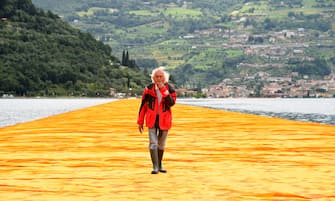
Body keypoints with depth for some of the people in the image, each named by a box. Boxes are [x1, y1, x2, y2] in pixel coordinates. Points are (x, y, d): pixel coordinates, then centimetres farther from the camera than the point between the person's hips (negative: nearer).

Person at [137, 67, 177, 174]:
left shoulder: (170, 89, -3)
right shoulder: (149, 89, -3)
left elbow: (171, 103, -19)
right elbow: (143, 105, 2)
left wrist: (163, 90, -25)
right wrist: (140, 122, 4)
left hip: (164, 120, 1)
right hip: (152, 120, -1)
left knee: (161, 144, 13)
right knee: (153, 143, -12)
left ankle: (160, 165, 27)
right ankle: (155, 166, -12)